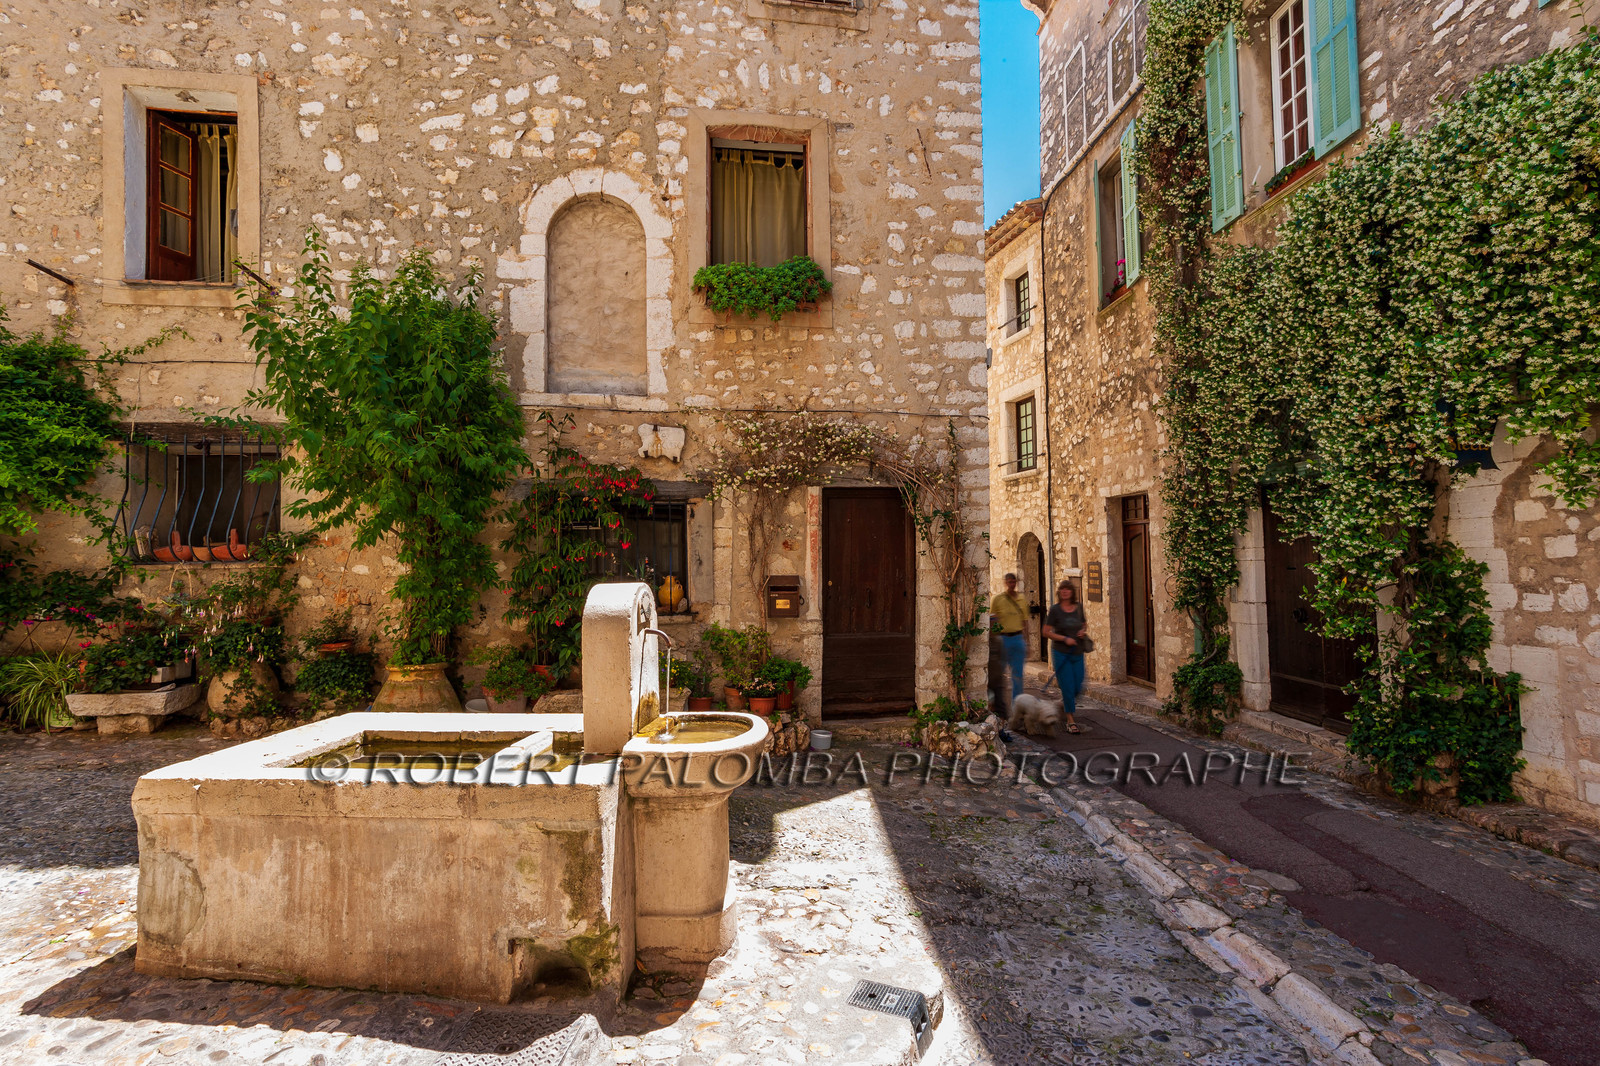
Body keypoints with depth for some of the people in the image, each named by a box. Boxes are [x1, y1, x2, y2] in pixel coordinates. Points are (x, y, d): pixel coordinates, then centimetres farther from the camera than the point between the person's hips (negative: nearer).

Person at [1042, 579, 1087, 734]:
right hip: (1061, 653, -4)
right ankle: (1071, 721, 8)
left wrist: (1083, 630, 0)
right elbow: (1046, 632, -8)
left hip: (1077, 653, 4)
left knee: (1077, 686, 9)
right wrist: (1064, 639, -18)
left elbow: (1085, 623, 22)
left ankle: (1064, 703, 40)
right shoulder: (1055, 609, -8)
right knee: (1068, 686, -4)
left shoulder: (1079, 607, 5)